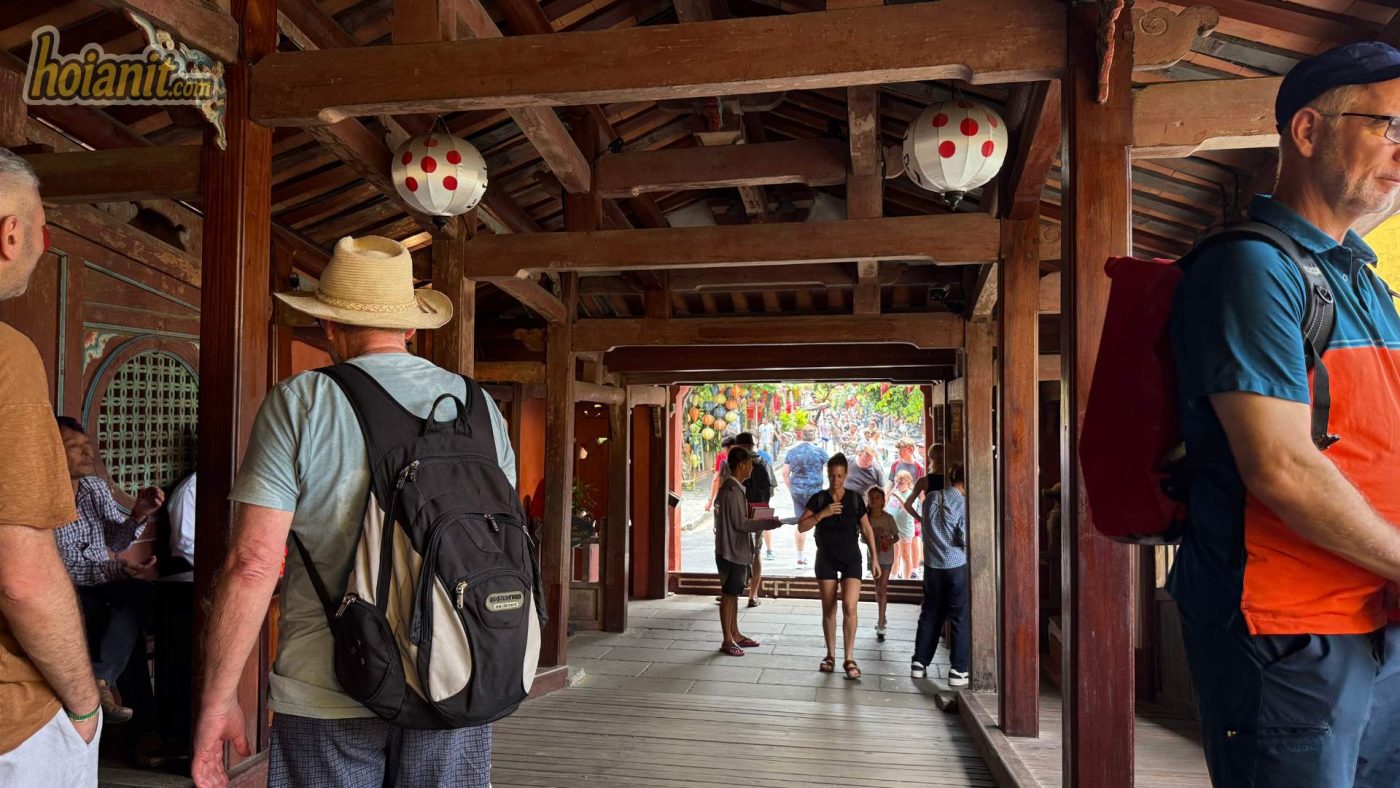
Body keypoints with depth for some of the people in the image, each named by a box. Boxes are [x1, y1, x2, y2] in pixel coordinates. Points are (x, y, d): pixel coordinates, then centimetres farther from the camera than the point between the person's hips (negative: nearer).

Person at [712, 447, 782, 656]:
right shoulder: (733, 490, -19)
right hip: (731, 551, -10)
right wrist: (767, 523, -16)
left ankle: (734, 634, 25)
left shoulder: (729, 487, 12)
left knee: (733, 593, 16)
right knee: (729, 595, -3)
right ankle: (727, 641, 4)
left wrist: (760, 521, 13)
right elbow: (740, 523, -21)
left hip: (736, 550, 10)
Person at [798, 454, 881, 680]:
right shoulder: (818, 499, -2)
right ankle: (830, 655, 19)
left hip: (851, 559, -1)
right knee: (828, 609, 6)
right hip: (826, 559, 1)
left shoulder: (855, 499, -1)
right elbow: (801, 526, -8)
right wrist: (822, 513, -22)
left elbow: (867, 530, 6)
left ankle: (849, 659, -5)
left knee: (849, 607, -13)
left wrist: (875, 559, 4)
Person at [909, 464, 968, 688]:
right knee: (960, 618, 3)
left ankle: (919, 663, 18)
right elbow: (965, 539, -16)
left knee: (930, 614, 15)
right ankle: (958, 670, 3)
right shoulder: (963, 503, -12)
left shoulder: (930, 499, 4)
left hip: (932, 565, 5)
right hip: (957, 566, -5)